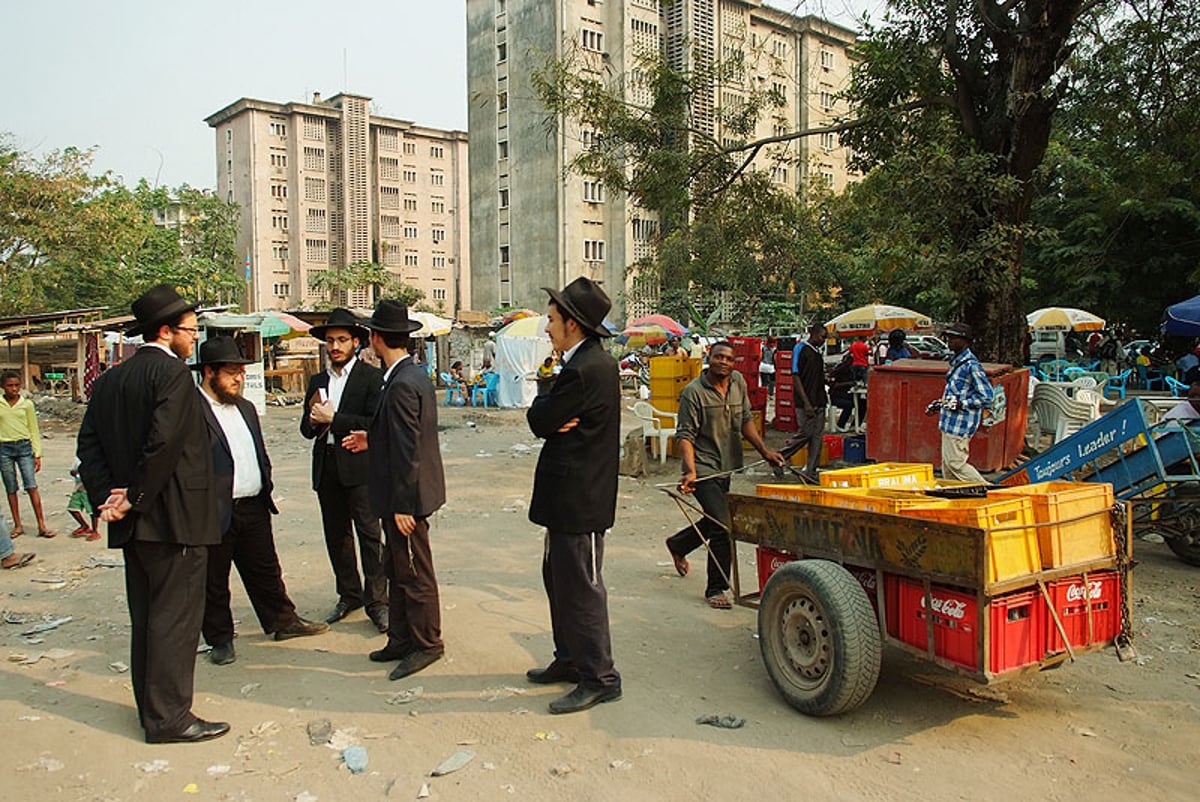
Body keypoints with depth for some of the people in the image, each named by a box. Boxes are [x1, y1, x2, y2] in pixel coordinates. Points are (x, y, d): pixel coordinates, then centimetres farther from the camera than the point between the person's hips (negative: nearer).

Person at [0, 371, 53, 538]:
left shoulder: (27, 404, 4)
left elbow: (34, 430, 8)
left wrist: (37, 454, 5)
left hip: (24, 446, -1)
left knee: (31, 486, -7)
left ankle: (41, 525, -5)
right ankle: (17, 526, 16)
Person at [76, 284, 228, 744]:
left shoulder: (109, 380, 12)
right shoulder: (172, 372, -14)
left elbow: (88, 444, 8)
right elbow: (164, 442, -24)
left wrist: (106, 495, 0)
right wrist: (136, 497, -15)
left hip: (133, 524, 9)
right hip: (174, 519, -9)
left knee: (146, 617, 17)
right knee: (175, 618, -1)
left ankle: (151, 707, 28)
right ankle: (168, 718, 6)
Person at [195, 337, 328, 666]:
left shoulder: (246, 408, 14)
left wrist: (266, 489, 14)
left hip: (254, 507, 7)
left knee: (266, 572, 18)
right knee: (213, 581, 10)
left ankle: (283, 621, 30)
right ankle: (220, 639, 24)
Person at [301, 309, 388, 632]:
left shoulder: (372, 377, -5)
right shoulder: (318, 381, 15)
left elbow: (376, 424, -15)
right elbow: (306, 429, 15)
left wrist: (333, 418, -15)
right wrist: (314, 421, -8)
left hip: (360, 468, -6)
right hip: (326, 469, 6)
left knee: (370, 535, -3)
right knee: (337, 538, 13)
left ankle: (376, 602, 4)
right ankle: (349, 596, 26)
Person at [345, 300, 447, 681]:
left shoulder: (402, 384, -21)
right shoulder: (414, 375, 10)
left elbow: (408, 449, -23)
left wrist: (402, 506, -20)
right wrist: (372, 439, 19)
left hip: (407, 497, -10)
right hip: (403, 496, 10)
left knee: (415, 574, 3)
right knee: (399, 571, 17)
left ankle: (426, 645, 16)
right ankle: (401, 640, 28)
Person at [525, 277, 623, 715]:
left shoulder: (584, 370, -21)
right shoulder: (597, 361, 12)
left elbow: (539, 420, -17)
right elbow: (542, 419, 13)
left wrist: (543, 412, 2)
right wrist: (553, 418, -7)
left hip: (578, 497, -11)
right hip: (571, 493, 11)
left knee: (581, 586, -1)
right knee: (558, 576, 20)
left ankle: (599, 678, 10)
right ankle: (570, 659, 33)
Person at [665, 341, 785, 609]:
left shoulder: (738, 382, 7)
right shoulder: (694, 392, -12)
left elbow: (746, 421, 14)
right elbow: (685, 435, -15)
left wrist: (764, 451, 5)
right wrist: (691, 471, -27)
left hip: (727, 467, 7)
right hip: (704, 469, -7)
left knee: (715, 522, 20)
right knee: (723, 528, -13)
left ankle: (677, 545, 49)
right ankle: (716, 589, 3)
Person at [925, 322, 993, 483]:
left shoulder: (971, 365, -16)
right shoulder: (956, 362, 14)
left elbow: (986, 397, -18)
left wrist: (960, 404, -20)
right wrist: (940, 404, 18)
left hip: (960, 423, -10)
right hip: (950, 422, 10)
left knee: (955, 462, -6)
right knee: (947, 464, 12)